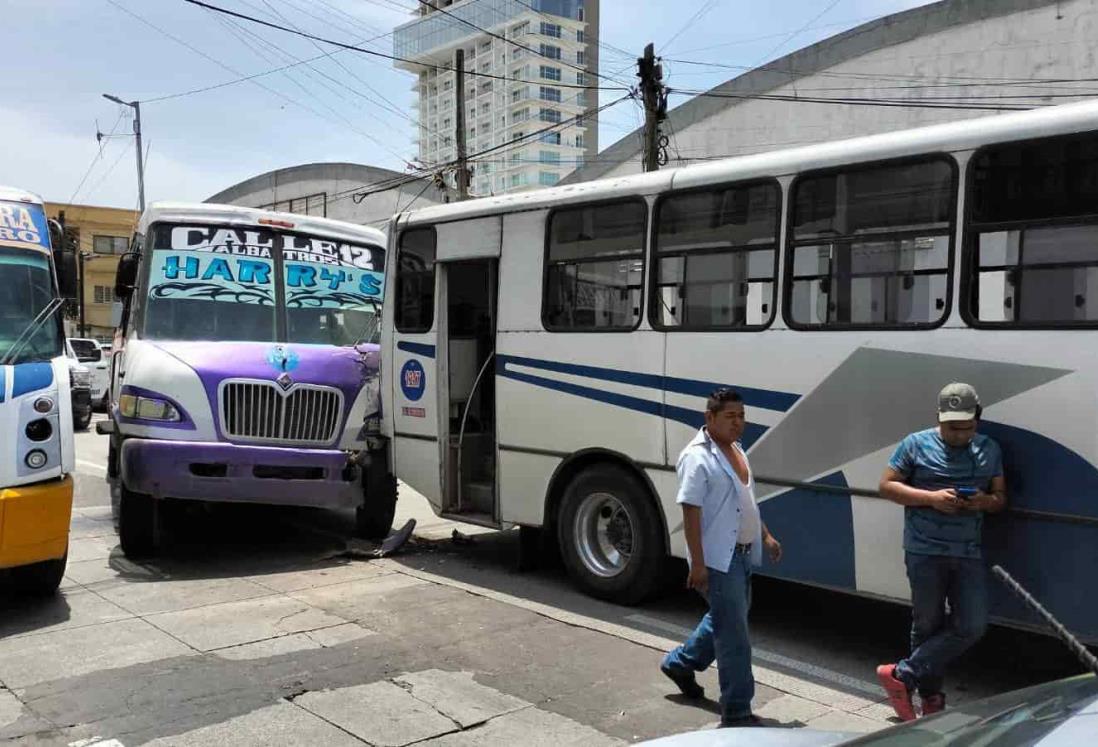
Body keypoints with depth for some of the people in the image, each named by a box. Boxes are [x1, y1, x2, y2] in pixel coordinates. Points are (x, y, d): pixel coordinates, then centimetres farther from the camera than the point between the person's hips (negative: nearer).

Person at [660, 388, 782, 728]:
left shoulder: (736, 450, 11)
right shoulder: (697, 457, -18)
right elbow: (691, 512, -21)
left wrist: (765, 536, 19)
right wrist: (698, 564, -23)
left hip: (742, 554, 9)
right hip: (718, 559, -9)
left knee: (724, 620, 22)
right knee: (734, 635, -5)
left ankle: (679, 663, 41)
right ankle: (736, 711, 5)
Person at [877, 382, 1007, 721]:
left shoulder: (989, 450, 11)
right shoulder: (916, 444, -1)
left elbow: (1000, 498, 16)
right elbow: (887, 486, -2)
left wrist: (984, 502, -10)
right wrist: (931, 498, -16)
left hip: (969, 552, 4)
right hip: (925, 550, -4)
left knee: (972, 626, -3)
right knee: (928, 625, 4)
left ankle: (902, 674, 7)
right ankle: (930, 699, 18)